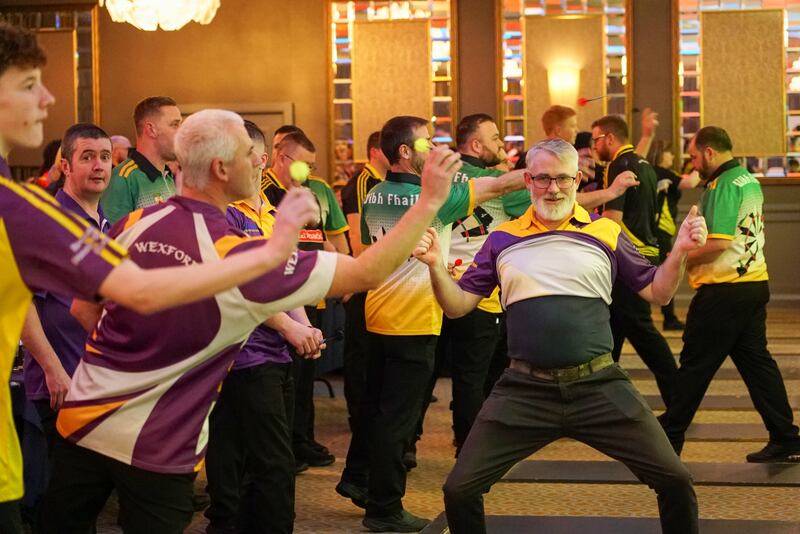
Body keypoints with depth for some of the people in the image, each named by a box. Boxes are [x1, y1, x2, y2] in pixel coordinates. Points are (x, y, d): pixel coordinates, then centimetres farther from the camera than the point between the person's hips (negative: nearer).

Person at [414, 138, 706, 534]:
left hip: (599, 386, 0)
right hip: (524, 389, 1)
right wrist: (436, 266, -11)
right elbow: (458, 306, 7)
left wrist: (680, 251, -9)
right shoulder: (502, 240, 7)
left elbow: (657, 292, 9)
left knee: (674, 480, -4)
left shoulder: (606, 234, 5)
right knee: (459, 490, -3)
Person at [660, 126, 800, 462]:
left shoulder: (722, 185, -15)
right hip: (755, 282, 9)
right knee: (756, 361, 10)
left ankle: (669, 437, 12)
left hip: (723, 290, -9)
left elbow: (718, 242, -23)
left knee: (695, 366, 2)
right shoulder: (750, 181, 14)